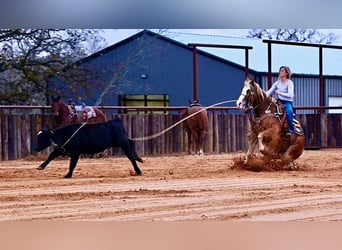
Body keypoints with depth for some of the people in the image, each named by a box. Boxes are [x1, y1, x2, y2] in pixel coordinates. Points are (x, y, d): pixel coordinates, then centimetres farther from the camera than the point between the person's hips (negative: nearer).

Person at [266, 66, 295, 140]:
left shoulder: (289, 83, -7)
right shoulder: (277, 83, 11)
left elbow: (290, 95, -19)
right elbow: (270, 92, 7)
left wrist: (280, 93, -26)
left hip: (288, 102, -7)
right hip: (279, 102, 7)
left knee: (289, 112, -37)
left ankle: (291, 131, -29)